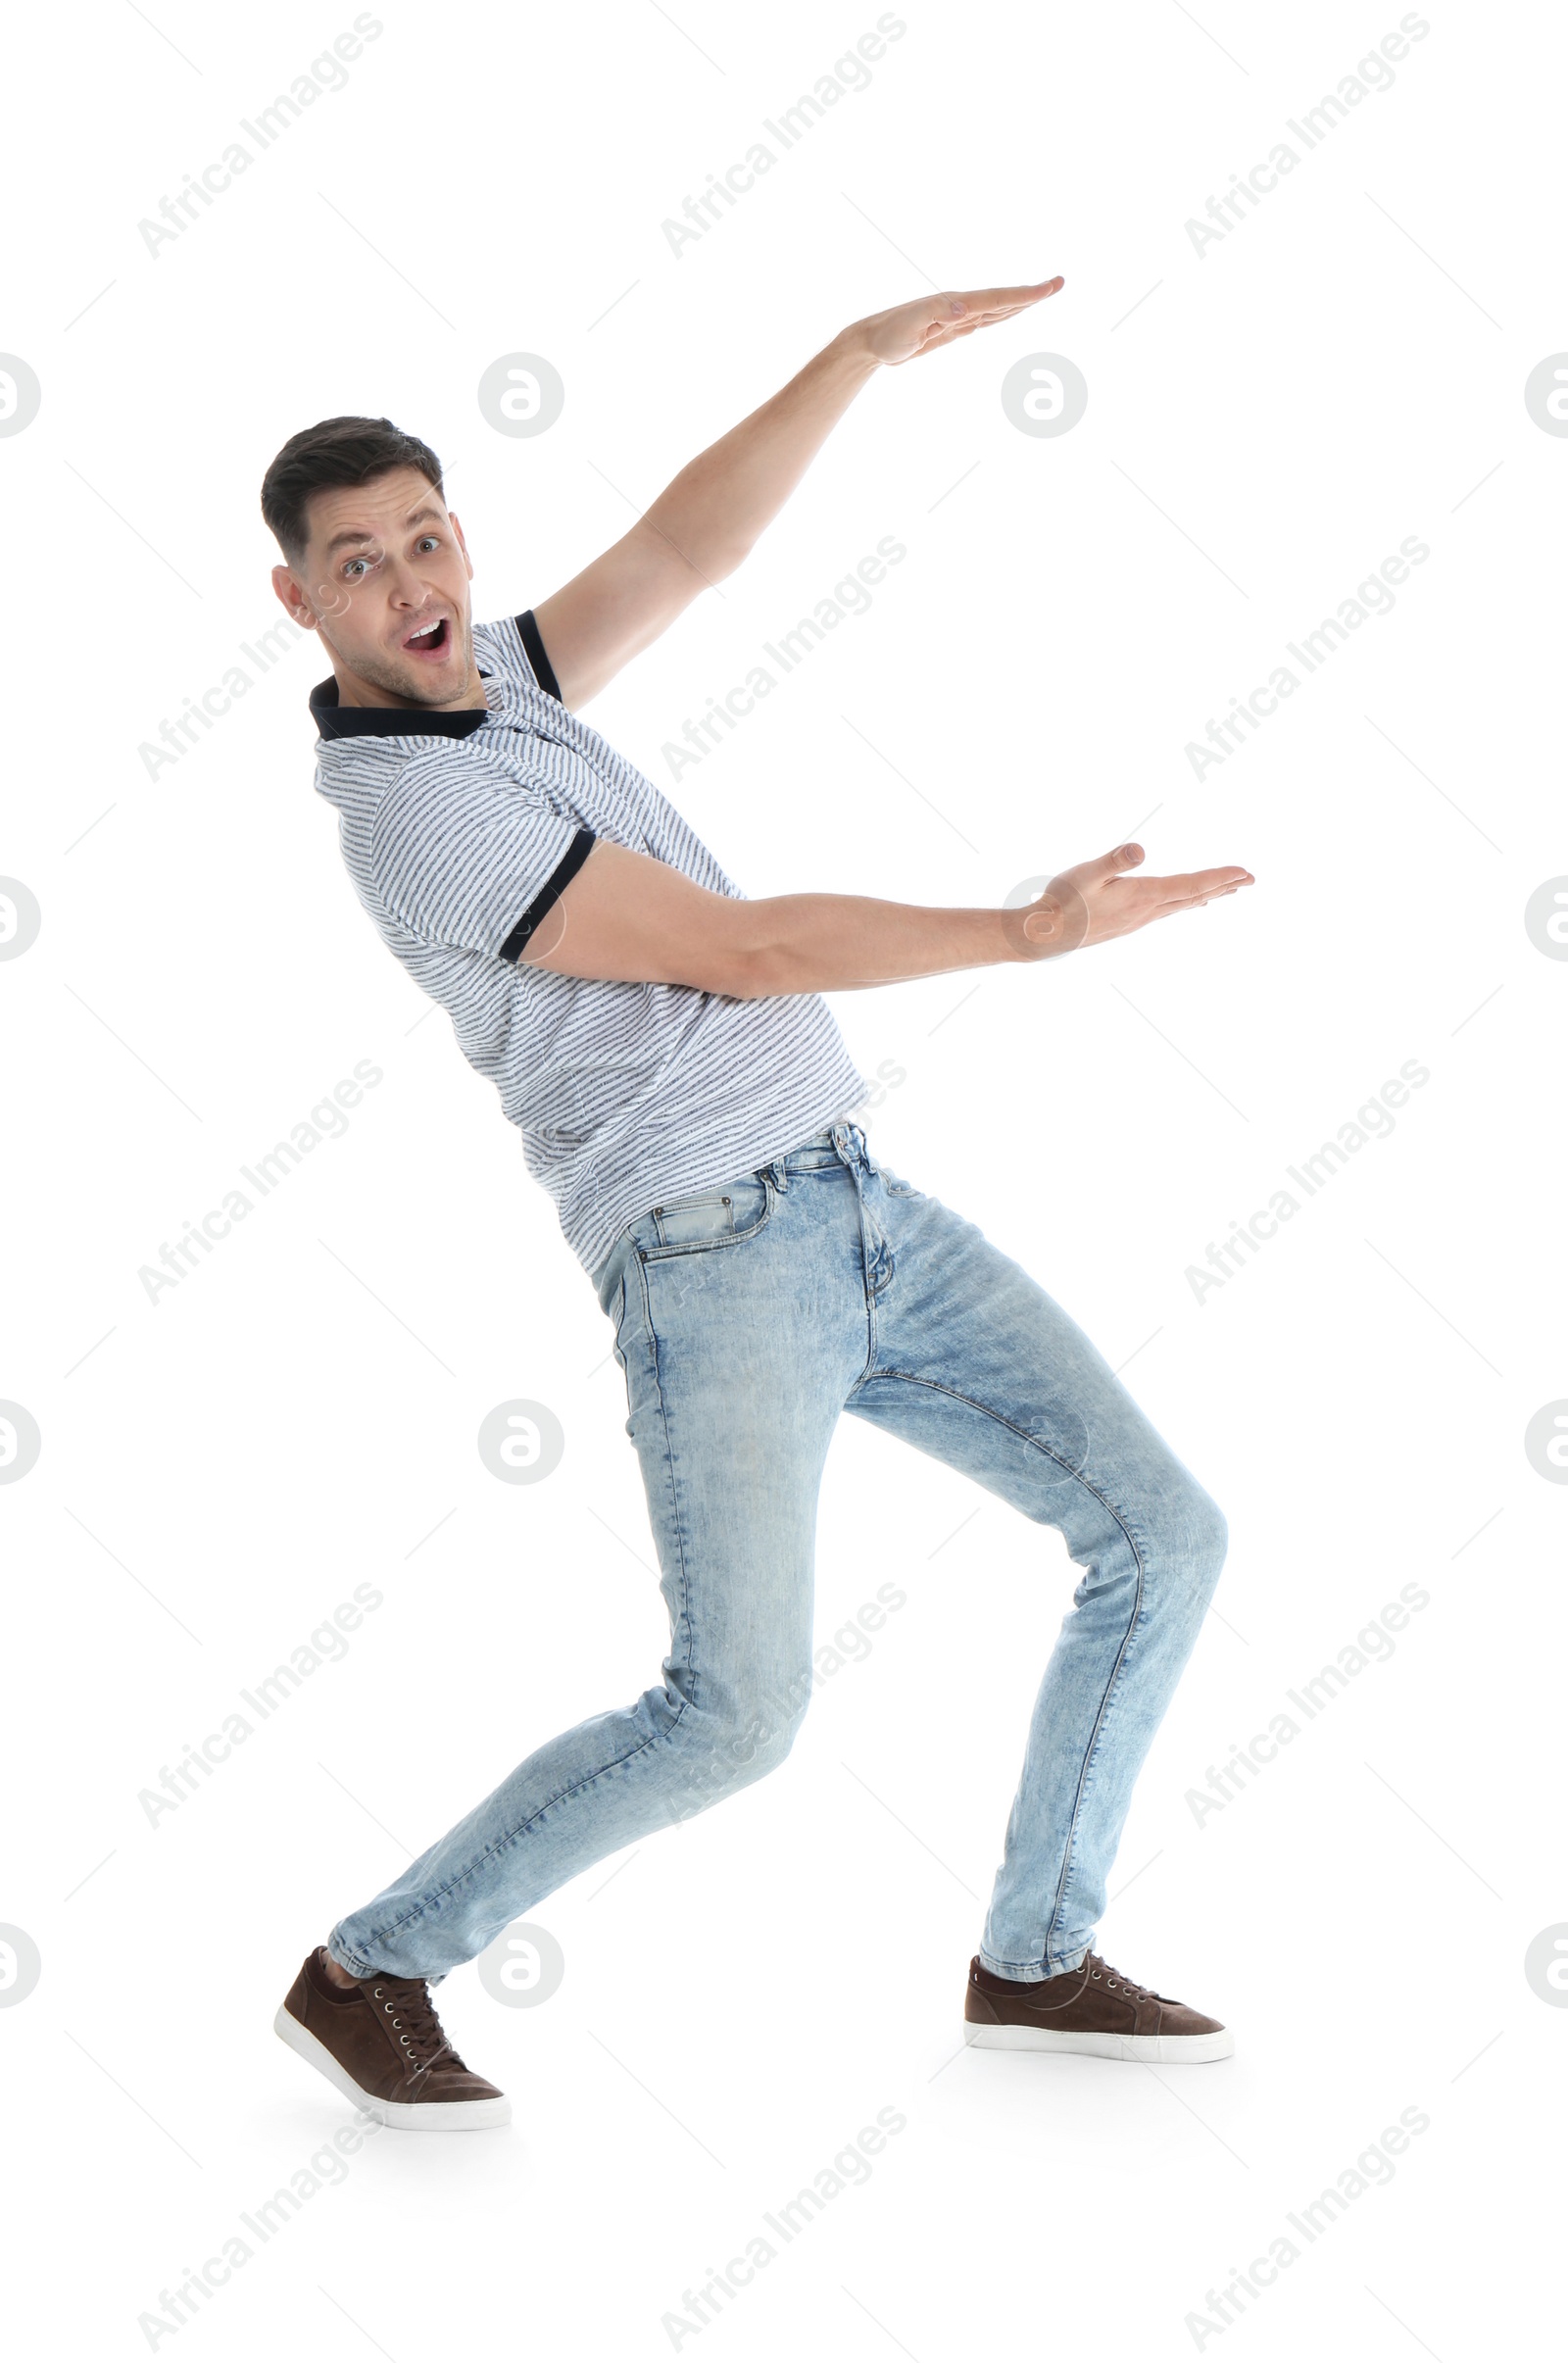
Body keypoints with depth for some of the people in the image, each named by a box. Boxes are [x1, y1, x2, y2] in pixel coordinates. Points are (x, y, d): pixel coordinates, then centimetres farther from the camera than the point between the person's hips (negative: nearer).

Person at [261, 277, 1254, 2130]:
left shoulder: (485, 690, 13)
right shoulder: (418, 815, -15)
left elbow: (690, 544, 14)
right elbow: (742, 953, -15)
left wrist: (868, 348, 5)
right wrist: (1028, 933, -15)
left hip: (863, 1210, 9)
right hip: (713, 1255, -9)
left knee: (1160, 1534, 4)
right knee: (735, 1716, -16)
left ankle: (1035, 1959, 15)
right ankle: (371, 1972, 5)